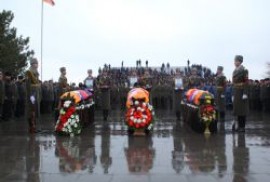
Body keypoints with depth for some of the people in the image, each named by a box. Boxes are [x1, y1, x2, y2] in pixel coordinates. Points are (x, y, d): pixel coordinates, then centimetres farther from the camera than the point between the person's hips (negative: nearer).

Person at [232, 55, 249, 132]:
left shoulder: (244, 70, -7)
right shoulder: (234, 71, 14)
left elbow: (246, 82, -13)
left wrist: (245, 94, -19)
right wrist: (233, 95, 13)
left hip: (242, 93, -7)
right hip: (236, 93, 7)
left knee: (242, 110, -4)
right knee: (237, 109, 7)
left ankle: (243, 127, 1)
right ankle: (239, 126, 12)